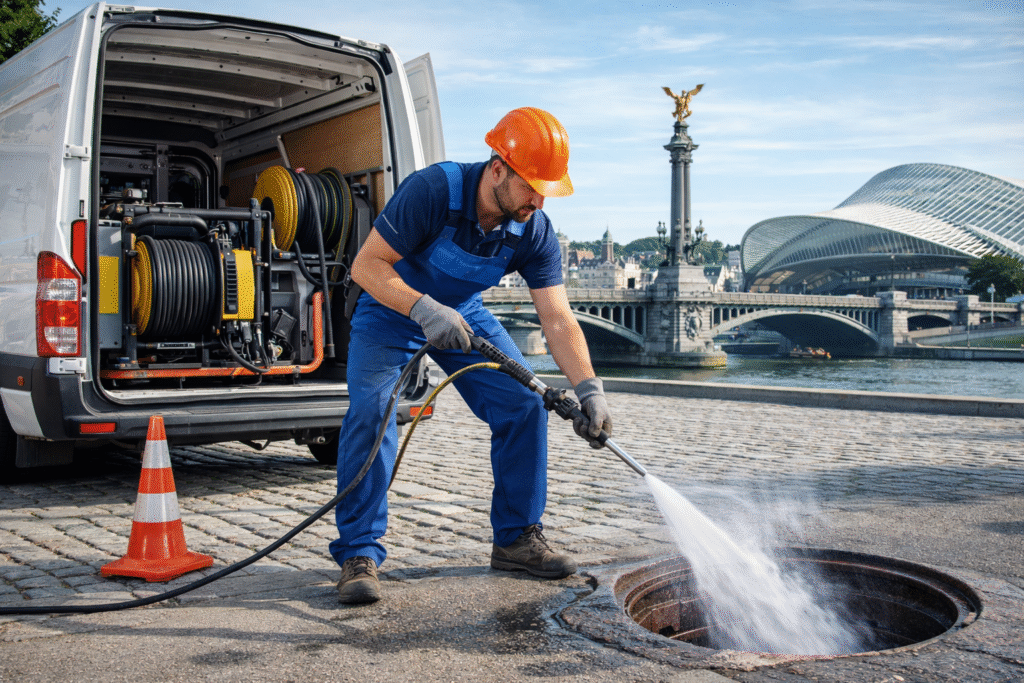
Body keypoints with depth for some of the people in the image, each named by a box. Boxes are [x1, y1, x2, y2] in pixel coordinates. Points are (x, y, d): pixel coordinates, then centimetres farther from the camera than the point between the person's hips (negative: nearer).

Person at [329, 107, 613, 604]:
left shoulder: (535, 232, -19)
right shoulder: (432, 190, -33)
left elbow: (558, 319, -20)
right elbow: (366, 265, -31)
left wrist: (589, 388, -34)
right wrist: (425, 310, -46)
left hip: (463, 314, 4)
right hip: (391, 309, -4)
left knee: (524, 404, -7)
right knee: (370, 414, -24)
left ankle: (516, 538, 7)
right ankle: (359, 555, -11)